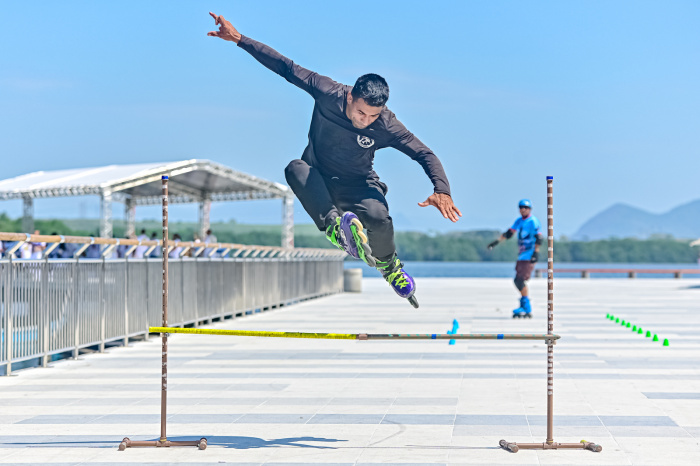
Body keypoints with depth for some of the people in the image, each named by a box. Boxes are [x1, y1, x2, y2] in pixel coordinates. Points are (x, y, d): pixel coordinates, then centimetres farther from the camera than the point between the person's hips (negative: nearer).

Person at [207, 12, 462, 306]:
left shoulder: (385, 126, -21)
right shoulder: (327, 94, -20)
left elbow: (425, 155, -18)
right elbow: (284, 67, -15)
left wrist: (441, 190, -36)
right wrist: (238, 38, -18)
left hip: (356, 186, -1)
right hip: (317, 180, 1)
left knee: (379, 218, -33)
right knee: (295, 166, -35)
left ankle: (388, 264, 2)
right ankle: (334, 225, -54)